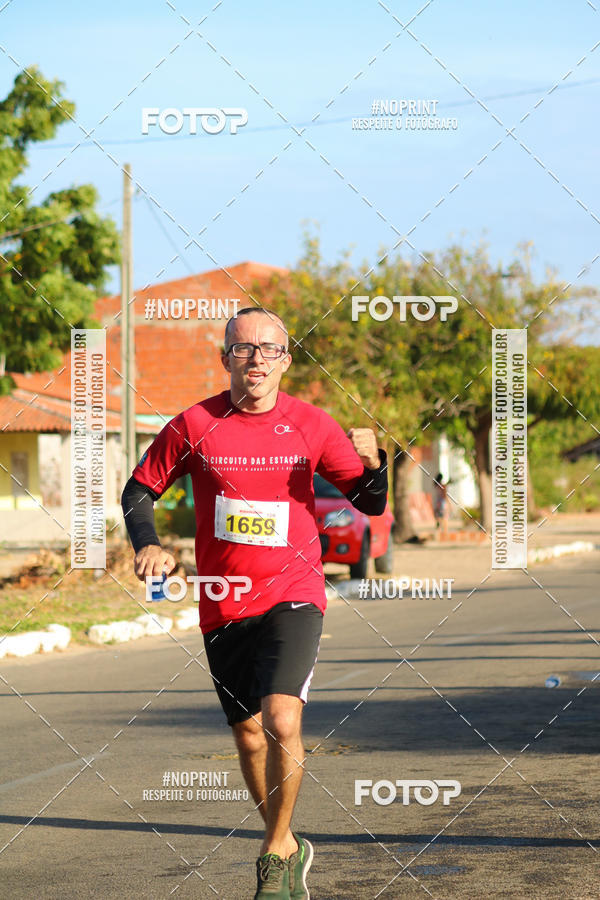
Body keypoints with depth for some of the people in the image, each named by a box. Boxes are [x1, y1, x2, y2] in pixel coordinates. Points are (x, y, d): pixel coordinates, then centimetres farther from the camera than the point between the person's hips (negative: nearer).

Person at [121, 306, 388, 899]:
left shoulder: (311, 426, -2)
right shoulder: (195, 425, -2)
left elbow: (371, 504, 2)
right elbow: (139, 490, 9)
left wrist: (372, 461, -19)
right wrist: (147, 545, -10)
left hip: (292, 595, -2)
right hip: (222, 603, 2)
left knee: (281, 722, -21)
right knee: (248, 735, 12)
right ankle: (287, 847, 36)